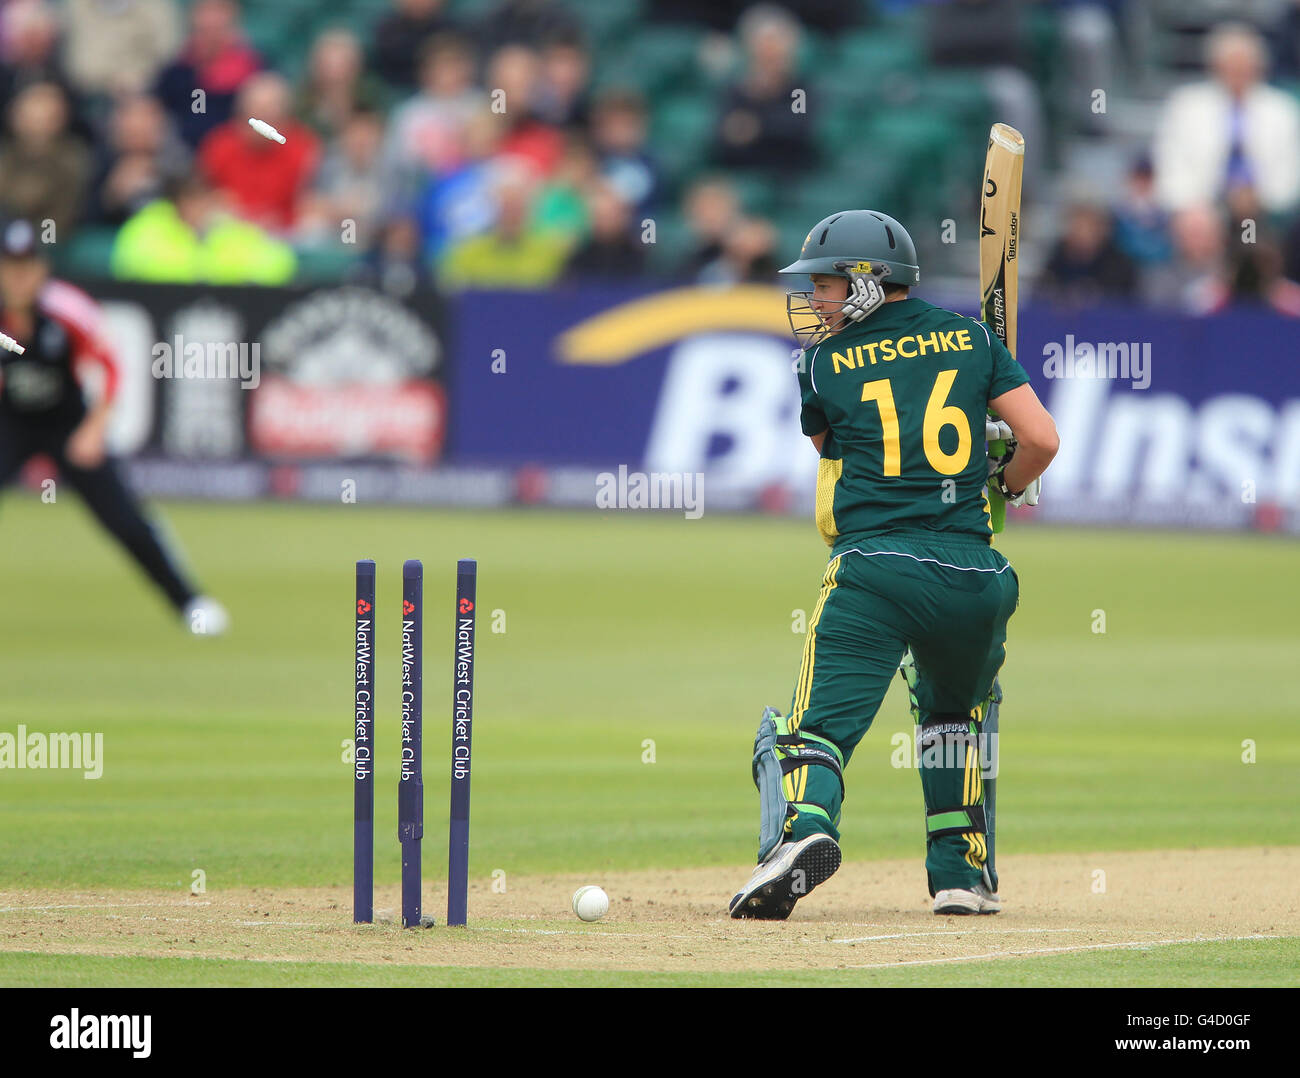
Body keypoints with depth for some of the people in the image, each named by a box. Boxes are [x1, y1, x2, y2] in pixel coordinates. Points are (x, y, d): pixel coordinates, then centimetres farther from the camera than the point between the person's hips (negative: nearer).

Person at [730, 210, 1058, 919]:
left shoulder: (825, 364, 10)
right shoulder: (971, 340, 13)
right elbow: (1041, 439, 5)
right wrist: (1006, 485, 25)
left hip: (873, 569, -3)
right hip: (970, 577, 3)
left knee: (816, 726, -7)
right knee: (953, 711, 29)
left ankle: (804, 827, -38)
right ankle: (961, 873, 23)